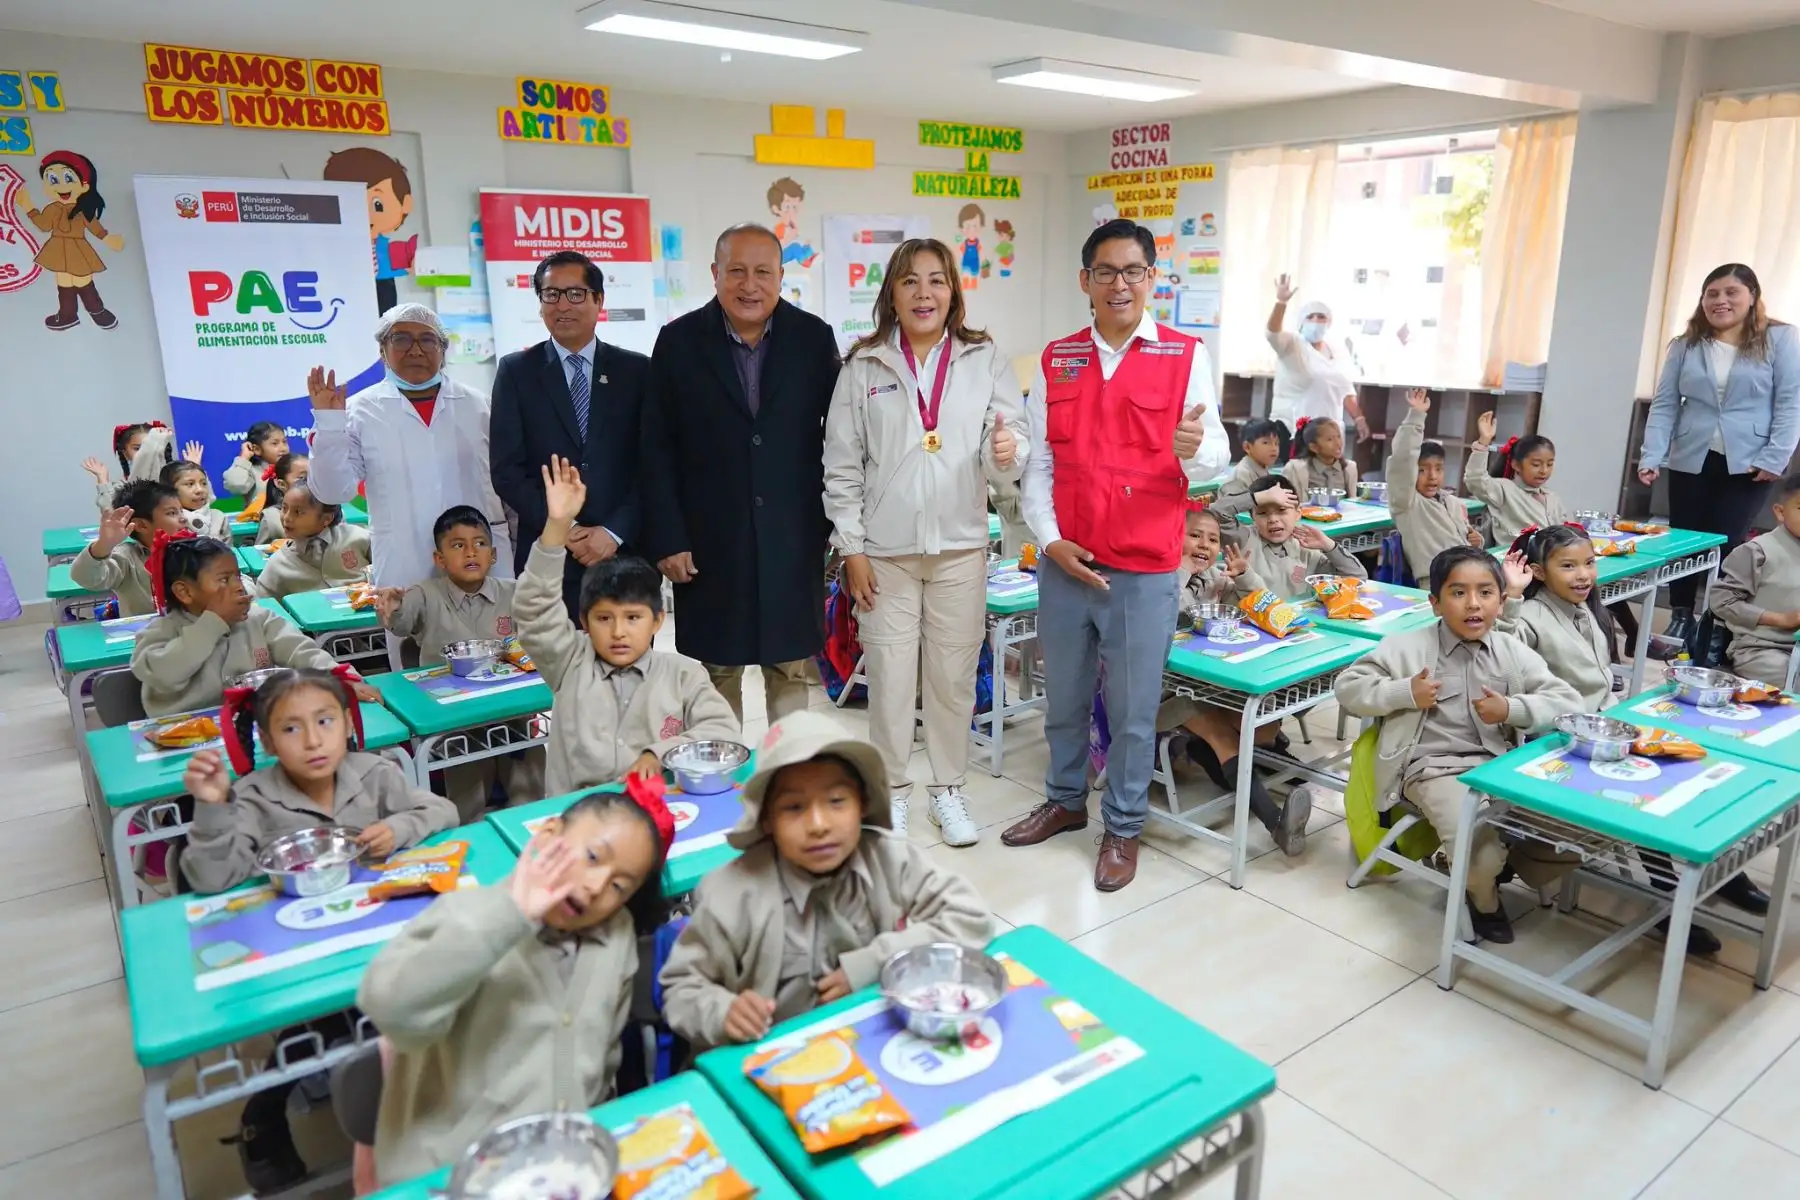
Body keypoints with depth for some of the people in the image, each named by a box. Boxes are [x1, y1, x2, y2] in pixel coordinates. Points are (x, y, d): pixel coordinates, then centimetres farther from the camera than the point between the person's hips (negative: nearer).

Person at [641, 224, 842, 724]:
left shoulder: (814, 337, 2)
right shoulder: (679, 341, -1)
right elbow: (658, 452, -2)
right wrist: (666, 539, -7)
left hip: (793, 539, 1)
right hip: (708, 542, -1)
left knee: (791, 671, 11)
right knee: (716, 672, 9)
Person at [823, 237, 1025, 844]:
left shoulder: (986, 361, 1)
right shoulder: (863, 366, 0)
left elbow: (1004, 462, -1)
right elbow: (842, 466, 0)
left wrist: (1006, 454, -25)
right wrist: (851, 548, -4)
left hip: (960, 544, 1)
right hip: (885, 548, -1)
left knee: (954, 674, 10)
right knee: (888, 674, 6)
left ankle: (948, 790, 28)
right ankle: (892, 790, 26)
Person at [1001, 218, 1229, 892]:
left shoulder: (1185, 356, -1)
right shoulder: (1056, 360, 6)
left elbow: (1215, 457, -5)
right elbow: (1036, 462, 6)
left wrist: (1194, 449, -28)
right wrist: (1050, 539, -4)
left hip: (1145, 568, -3)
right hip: (1064, 562, 3)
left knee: (1133, 709, 6)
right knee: (1064, 697, 16)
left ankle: (1123, 827, 24)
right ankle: (1065, 801, 36)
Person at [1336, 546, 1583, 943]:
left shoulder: (1514, 652, 11)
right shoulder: (1407, 647, 2)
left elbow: (1569, 703, 7)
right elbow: (1348, 688, 3)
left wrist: (1512, 710, -10)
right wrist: (1405, 693, -10)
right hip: (1437, 769, -4)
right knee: (1481, 856, -26)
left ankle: (1509, 866, 18)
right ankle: (1483, 899, 12)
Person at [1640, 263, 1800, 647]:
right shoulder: (1686, 345, 6)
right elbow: (1664, 404, 3)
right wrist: (1651, 457, -7)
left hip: (1748, 464, -3)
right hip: (1691, 461, 3)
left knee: (1725, 543, -7)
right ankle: (1680, 619, 22)